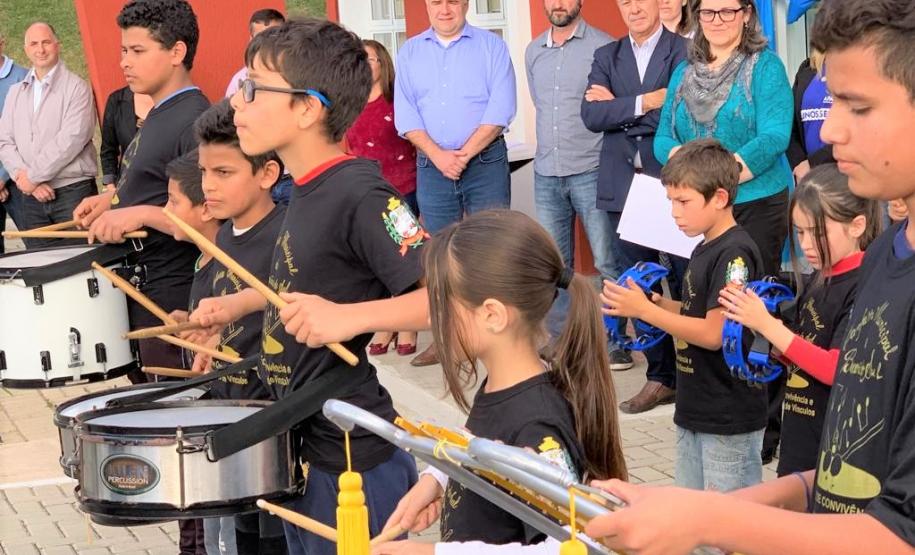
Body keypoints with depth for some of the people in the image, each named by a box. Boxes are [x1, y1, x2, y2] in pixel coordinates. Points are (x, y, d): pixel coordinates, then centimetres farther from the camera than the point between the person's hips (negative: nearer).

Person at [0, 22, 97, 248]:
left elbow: (73, 138, -13)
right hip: (32, 197, 5)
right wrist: (24, 178, -8)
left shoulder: (77, 88, -3)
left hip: (73, 193, -5)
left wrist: (32, 176, -10)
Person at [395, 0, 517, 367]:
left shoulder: (491, 47, 1)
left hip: (485, 162, -3)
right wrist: (439, 156, -12)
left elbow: (500, 110, -8)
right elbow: (405, 115, 1)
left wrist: (464, 154, -14)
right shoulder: (409, 53, 9)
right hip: (432, 167, 3)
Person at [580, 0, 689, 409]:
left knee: (684, 283, -1)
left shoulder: (685, 51, -2)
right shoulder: (606, 56, 12)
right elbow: (591, 115, -1)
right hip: (624, 187, 5)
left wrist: (618, 107, -7)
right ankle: (660, 376, 16)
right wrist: (645, 103, -12)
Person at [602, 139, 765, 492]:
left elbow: (714, 333, -21)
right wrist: (660, 304, 1)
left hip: (730, 421, -9)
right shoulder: (704, 250, 11)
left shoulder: (735, 253, -18)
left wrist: (645, 310, -18)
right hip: (695, 410, 9)